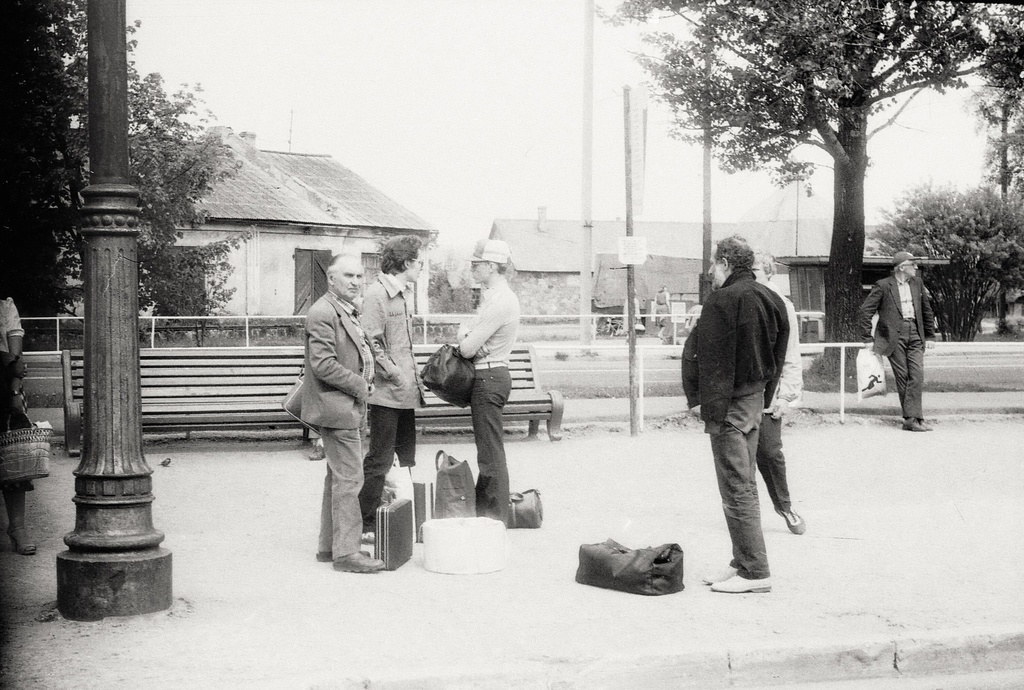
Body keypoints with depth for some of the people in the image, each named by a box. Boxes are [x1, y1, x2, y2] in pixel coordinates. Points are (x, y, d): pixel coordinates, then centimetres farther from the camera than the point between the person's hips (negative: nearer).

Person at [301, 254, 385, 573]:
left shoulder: (349, 312, 17)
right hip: (337, 407, -11)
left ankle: (329, 545, 24)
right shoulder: (322, 313, -16)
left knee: (338, 477, 15)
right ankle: (346, 552, -6)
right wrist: (359, 385, -16)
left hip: (349, 407, 11)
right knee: (348, 479, -10)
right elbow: (323, 364, -23)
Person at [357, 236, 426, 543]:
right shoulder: (376, 293, -14)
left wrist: (413, 374, 14)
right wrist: (394, 373, -18)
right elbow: (370, 343, -19)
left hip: (406, 391, 9)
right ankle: (365, 526, 3)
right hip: (386, 391, -9)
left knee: (407, 456, 14)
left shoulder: (406, 292, 15)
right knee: (379, 460, -4)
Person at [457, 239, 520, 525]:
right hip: (494, 375, 11)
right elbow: (471, 331, 21)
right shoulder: (501, 295, 14)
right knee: (488, 451, 16)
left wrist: (463, 336, 2)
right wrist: (467, 332, 0)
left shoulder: (498, 302, -19)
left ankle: (496, 518, -2)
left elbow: (467, 349, -18)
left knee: (491, 453, -6)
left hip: (488, 378, -11)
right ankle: (483, 510, 24)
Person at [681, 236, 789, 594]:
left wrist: (702, 401, -16)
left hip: (729, 403, -9)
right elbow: (779, 353, 17)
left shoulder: (722, 300, -15)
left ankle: (755, 572, -5)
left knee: (736, 488, -6)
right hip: (756, 397, 9)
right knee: (744, 486, 15)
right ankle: (744, 564, 20)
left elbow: (712, 357, -18)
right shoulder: (770, 298, 13)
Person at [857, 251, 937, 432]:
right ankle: (912, 418, 2)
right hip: (894, 336, -4)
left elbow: (927, 310, 22)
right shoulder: (883, 286, -2)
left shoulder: (918, 283, 14)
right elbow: (866, 310, -2)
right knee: (902, 376, -2)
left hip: (915, 335, 4)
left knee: (917, 375, -9)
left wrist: (930, 336, 18)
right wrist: (867, 338, -4)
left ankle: (911, 418, -10)